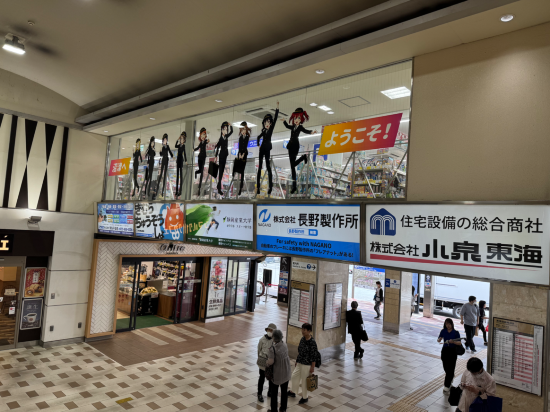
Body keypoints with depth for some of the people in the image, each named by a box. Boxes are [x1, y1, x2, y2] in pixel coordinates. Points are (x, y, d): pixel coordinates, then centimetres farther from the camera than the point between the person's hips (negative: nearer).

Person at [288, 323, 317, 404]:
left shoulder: (312, 342, -23)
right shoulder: (302, 339, -1)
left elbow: (314, 356, -18)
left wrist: (312, 367, -15)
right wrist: (297, 361, 15)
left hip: (307, 365, -8)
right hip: (300, 363, 8)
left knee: (304, 381, 8)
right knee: (294, 376, 19)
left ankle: (304, 397, 29)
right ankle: (293, 392, 42)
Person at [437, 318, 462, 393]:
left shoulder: (456, 332, -8)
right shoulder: (443, 331, 0)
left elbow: (459, 343, -10)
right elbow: (438, 340, -1)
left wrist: (453, 342, -28)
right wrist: (439, 339, -24)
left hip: (452, 351, -3)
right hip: (445, 350, 3)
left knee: (450, 368, -4)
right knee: (445, 367, 12)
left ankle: (447, 386, 2)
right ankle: (451, 376, 43)